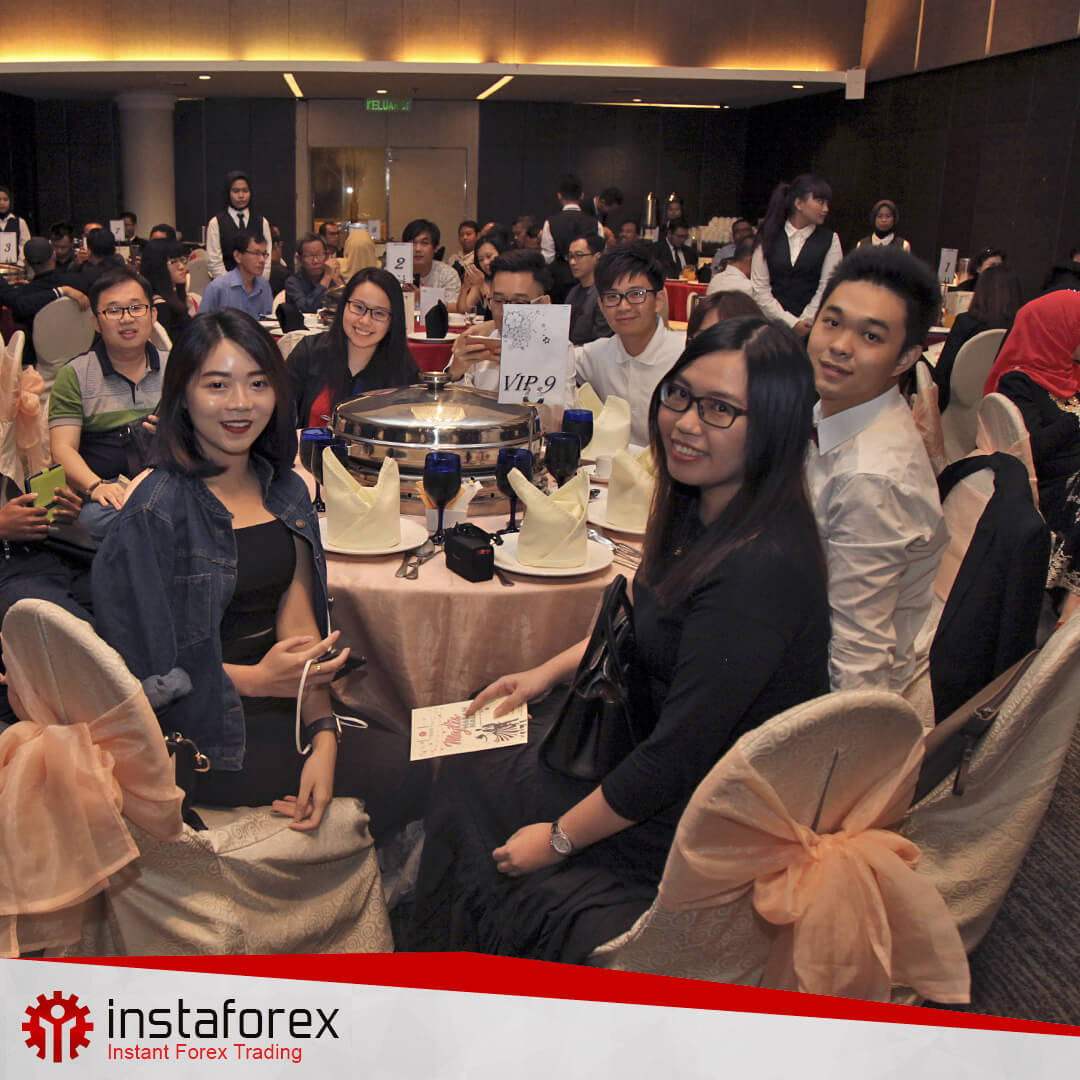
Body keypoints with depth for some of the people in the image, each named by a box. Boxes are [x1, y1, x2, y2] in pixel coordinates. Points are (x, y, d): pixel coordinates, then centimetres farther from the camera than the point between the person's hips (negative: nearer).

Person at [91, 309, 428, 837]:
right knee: (400, 773, -15)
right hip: (198, 733, -6)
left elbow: (299, 624, 0)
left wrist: (323, 736, -12)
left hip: (281, 704, 6)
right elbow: (142, 661, -12)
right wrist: (256, 679, -16)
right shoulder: (158, 510, -14)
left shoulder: (285, 491, 6)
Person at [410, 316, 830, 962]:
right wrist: (550, 670, 9)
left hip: (695, 825, -8)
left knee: (474, 777, 1)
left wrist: (559, 837, -17)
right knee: (475, 745, 15)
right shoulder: (705, 508, -5)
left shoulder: (760, 569, -33)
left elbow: (677, 757, -28)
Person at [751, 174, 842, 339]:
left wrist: (804, 323, -9)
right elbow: (759, 288, 0)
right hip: (773, 323, 0)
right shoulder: (769, 238, 6)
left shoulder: (830, 240, 7)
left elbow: (827, 287, 0)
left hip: (814, 327, 0)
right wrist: (791, 323, -7)